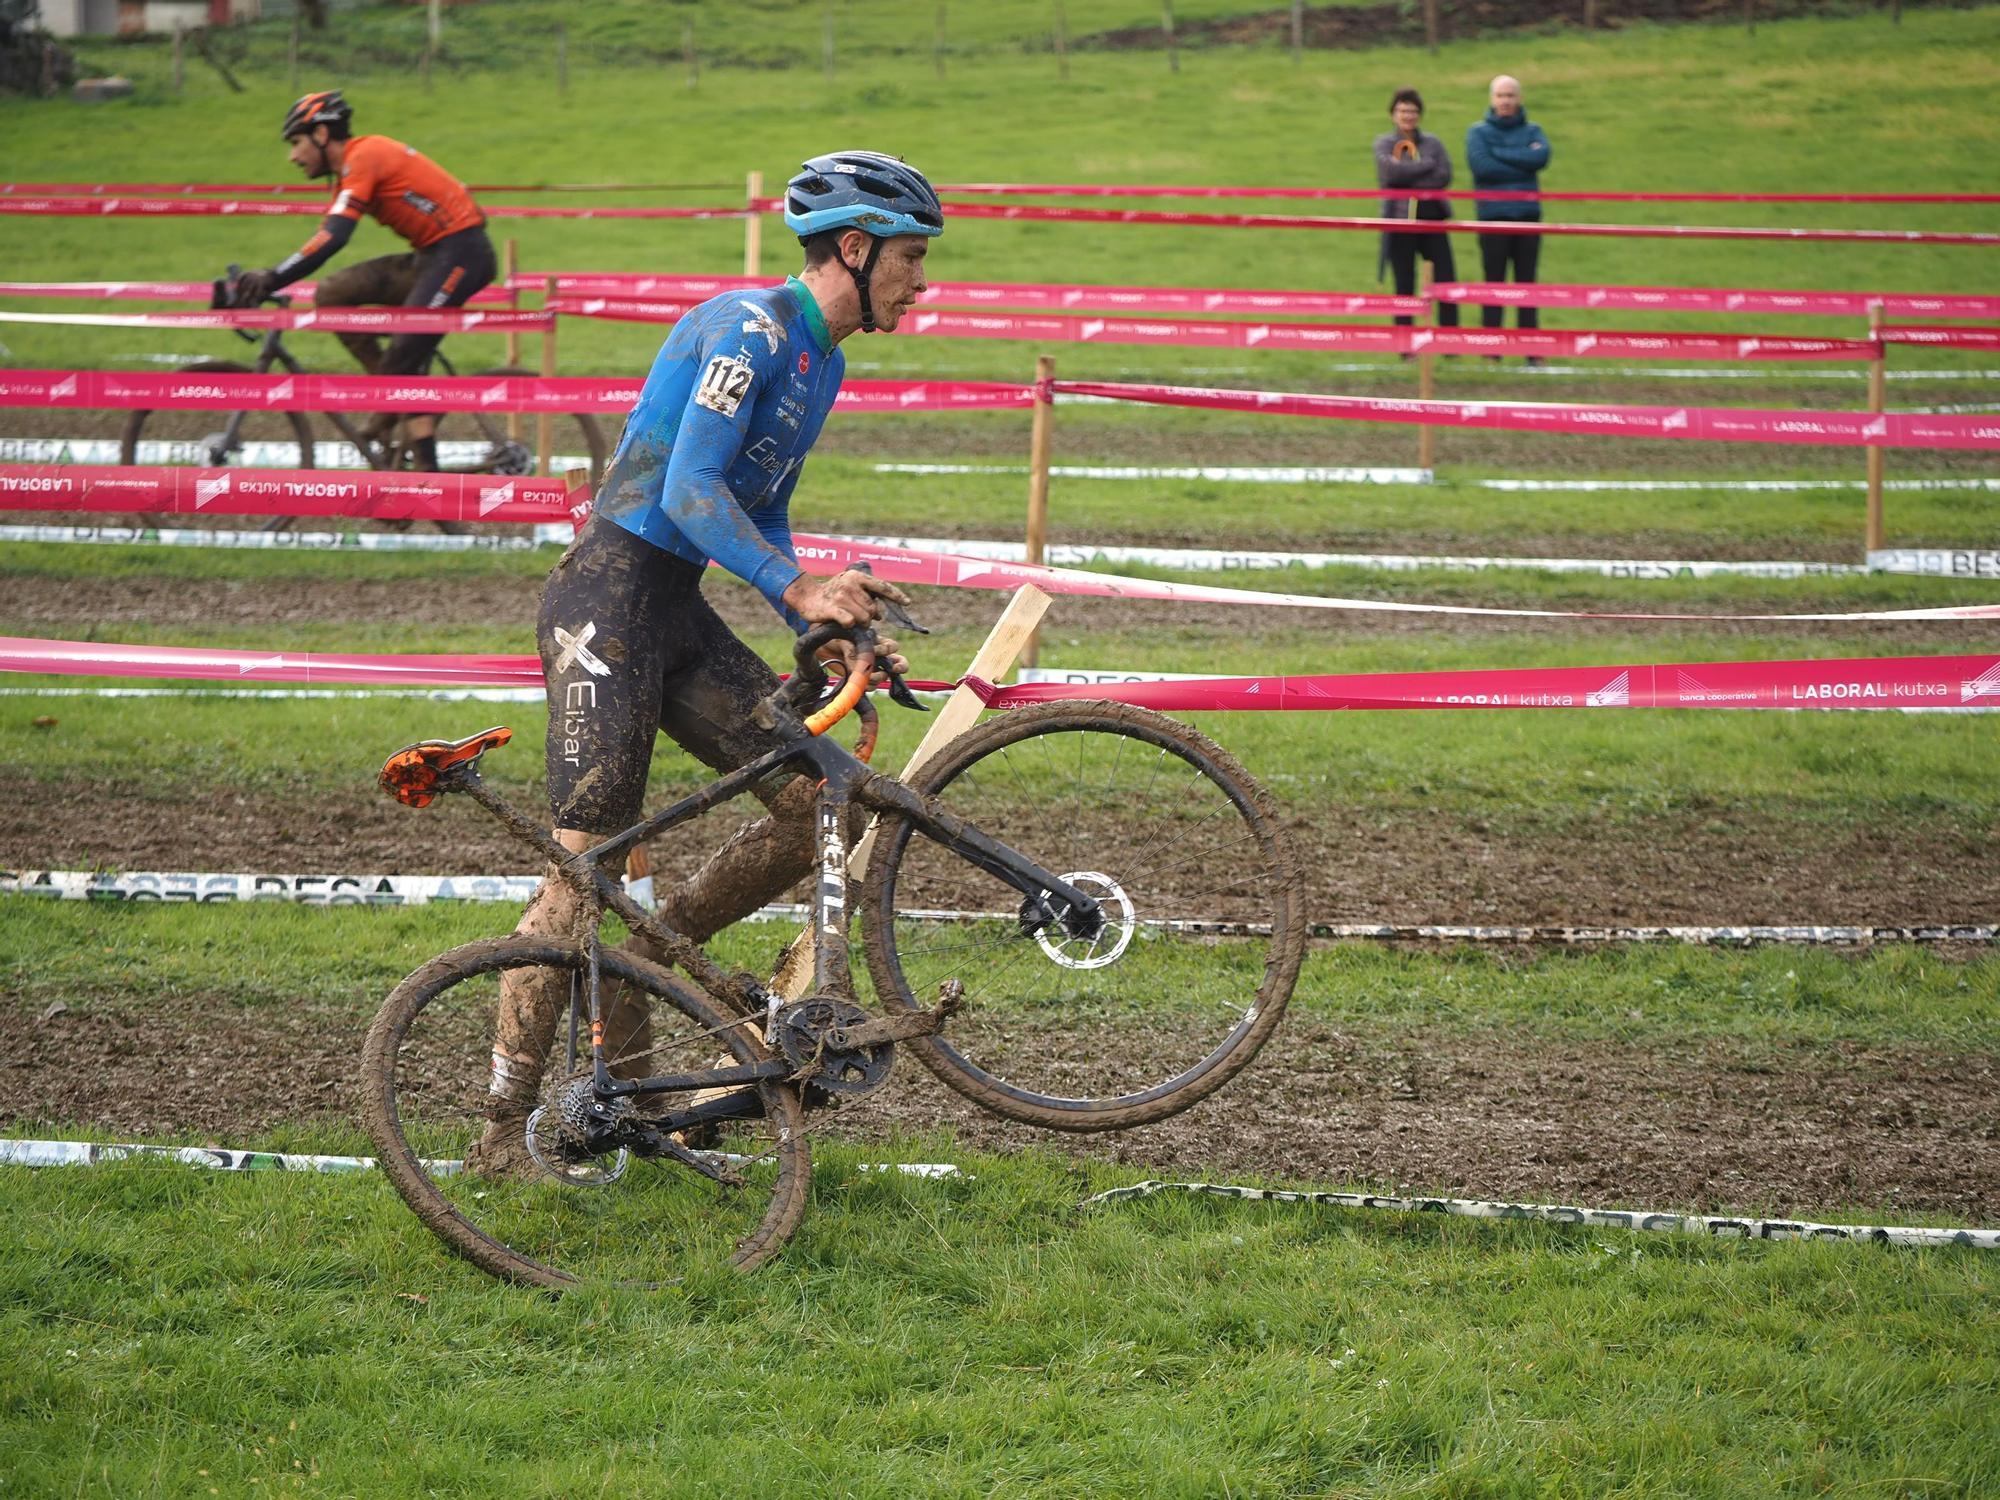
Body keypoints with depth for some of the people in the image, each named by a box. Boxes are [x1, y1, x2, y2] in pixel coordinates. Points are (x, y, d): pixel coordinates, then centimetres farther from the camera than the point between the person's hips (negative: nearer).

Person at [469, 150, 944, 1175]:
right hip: (609, 594, -9)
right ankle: (504, 1129, -9)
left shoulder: (820, 362, 16)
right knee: (590, 863, -13)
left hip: (679, 609, 9)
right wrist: (799, 591, -32)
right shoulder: (750, 329, -13)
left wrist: (831, 634, 9)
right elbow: (691, 489, -23)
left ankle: (638, 970, 9)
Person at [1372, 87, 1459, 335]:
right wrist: (1427, 166, -8)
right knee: (1404, 286, 1)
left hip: (1432, 218, 2)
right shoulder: (1384, 144, 6)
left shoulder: (1433, 143, 11)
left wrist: (1407, 178, -11)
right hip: (1400, 220, -2)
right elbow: (1390, 173, -13)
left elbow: (1444, 176, -4)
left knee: (1446, 279, -5)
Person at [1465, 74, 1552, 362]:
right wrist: (1522, 164, -8)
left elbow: (1541, 156, -10)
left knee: (1527, 283, 5)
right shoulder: (1478, 131, 5)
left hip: (1527, 215, 2)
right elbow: (1482, 165, -12)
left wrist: (1499, 154, -10)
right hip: (1493, 216, -2)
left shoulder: (1532, 130, 11)